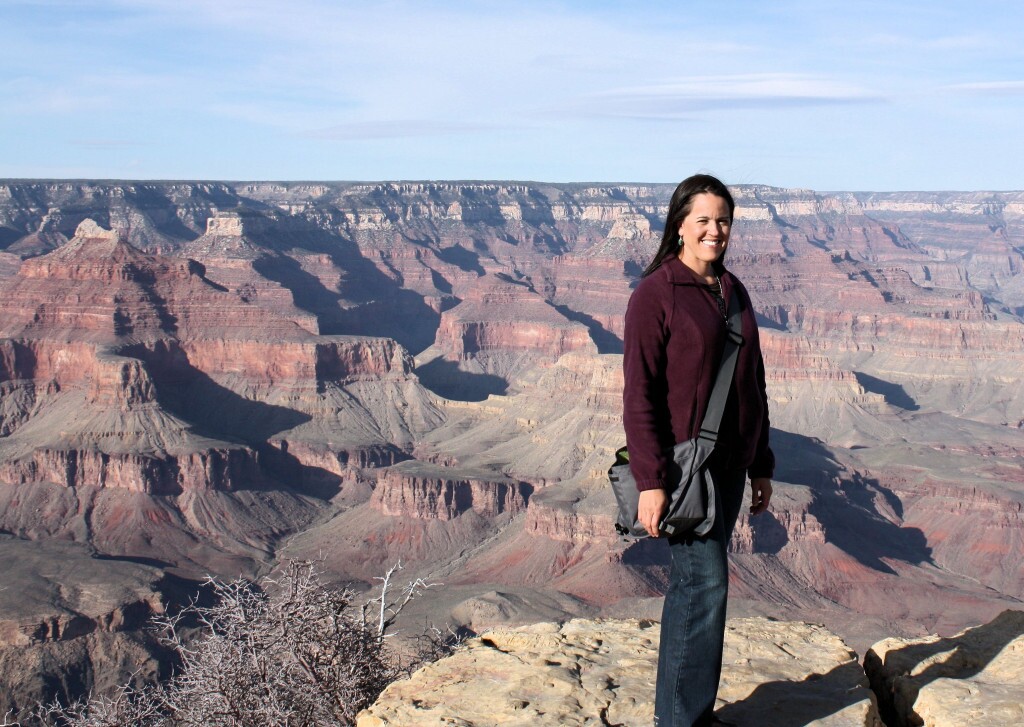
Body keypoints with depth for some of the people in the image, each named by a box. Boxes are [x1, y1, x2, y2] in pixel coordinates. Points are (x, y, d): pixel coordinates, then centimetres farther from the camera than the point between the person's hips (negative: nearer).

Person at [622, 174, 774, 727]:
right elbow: (639, 392, -14)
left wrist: (760, 465, 17)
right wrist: (650, 480, -19)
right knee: (705, 583, -10)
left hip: (728, 465, 7)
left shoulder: (733, 293, 12)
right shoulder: (655, 293, -10)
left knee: (695, 585, 13)